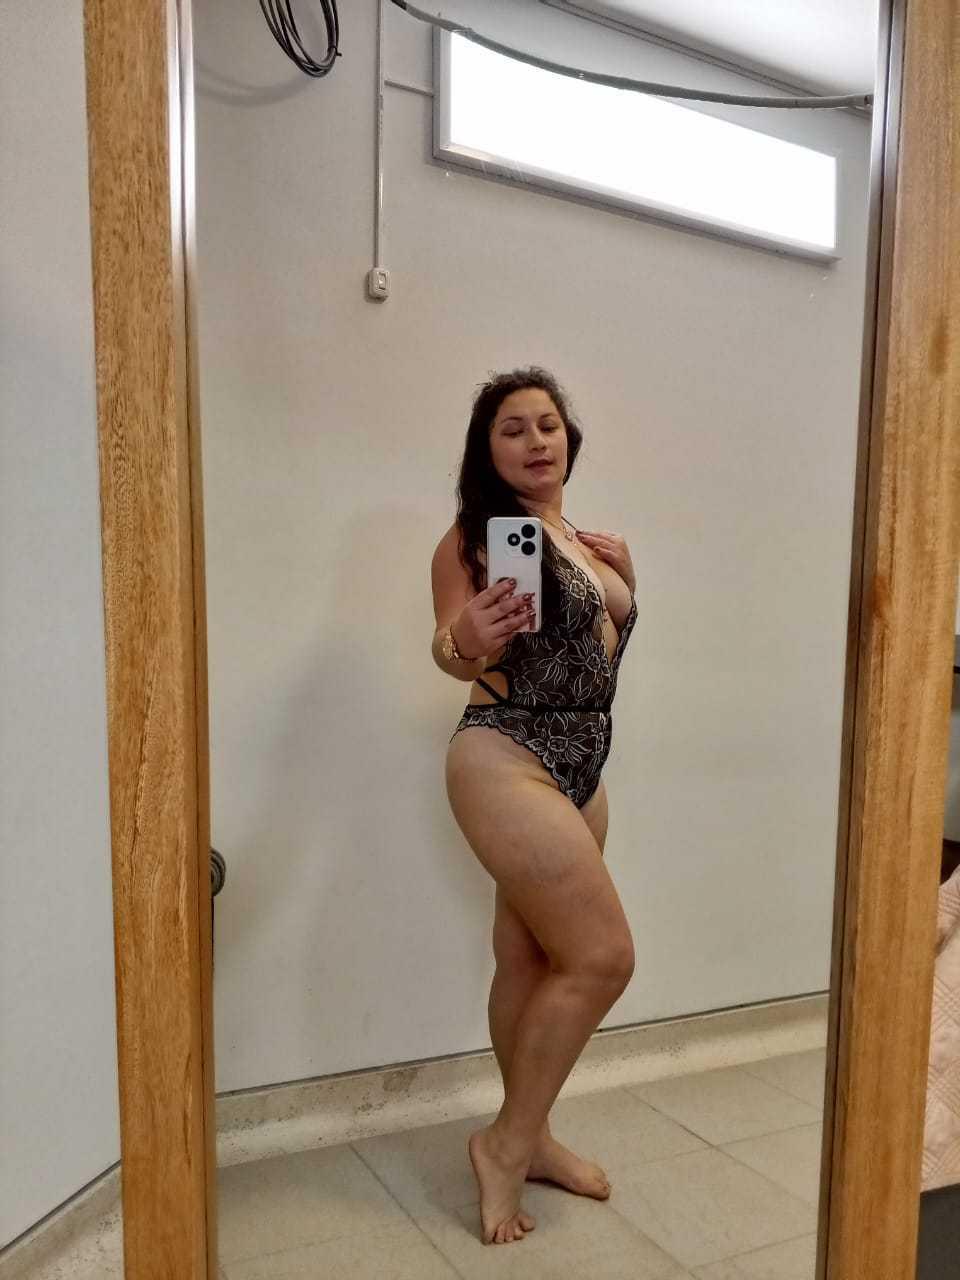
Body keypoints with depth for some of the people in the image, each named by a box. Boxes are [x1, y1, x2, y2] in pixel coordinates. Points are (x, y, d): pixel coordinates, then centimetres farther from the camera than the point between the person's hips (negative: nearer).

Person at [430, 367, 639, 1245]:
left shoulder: (581, 539, 14)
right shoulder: (478, 534, -10)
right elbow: (452, 649, -21)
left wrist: (624, 579, 6)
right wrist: (462, 642, -44)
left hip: (580, 766, 8)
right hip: (507, 760, -8)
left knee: (533, 958, 15)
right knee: (603, 955, -10)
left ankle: (528, 1137, 31)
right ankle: (507, 1142, 9)